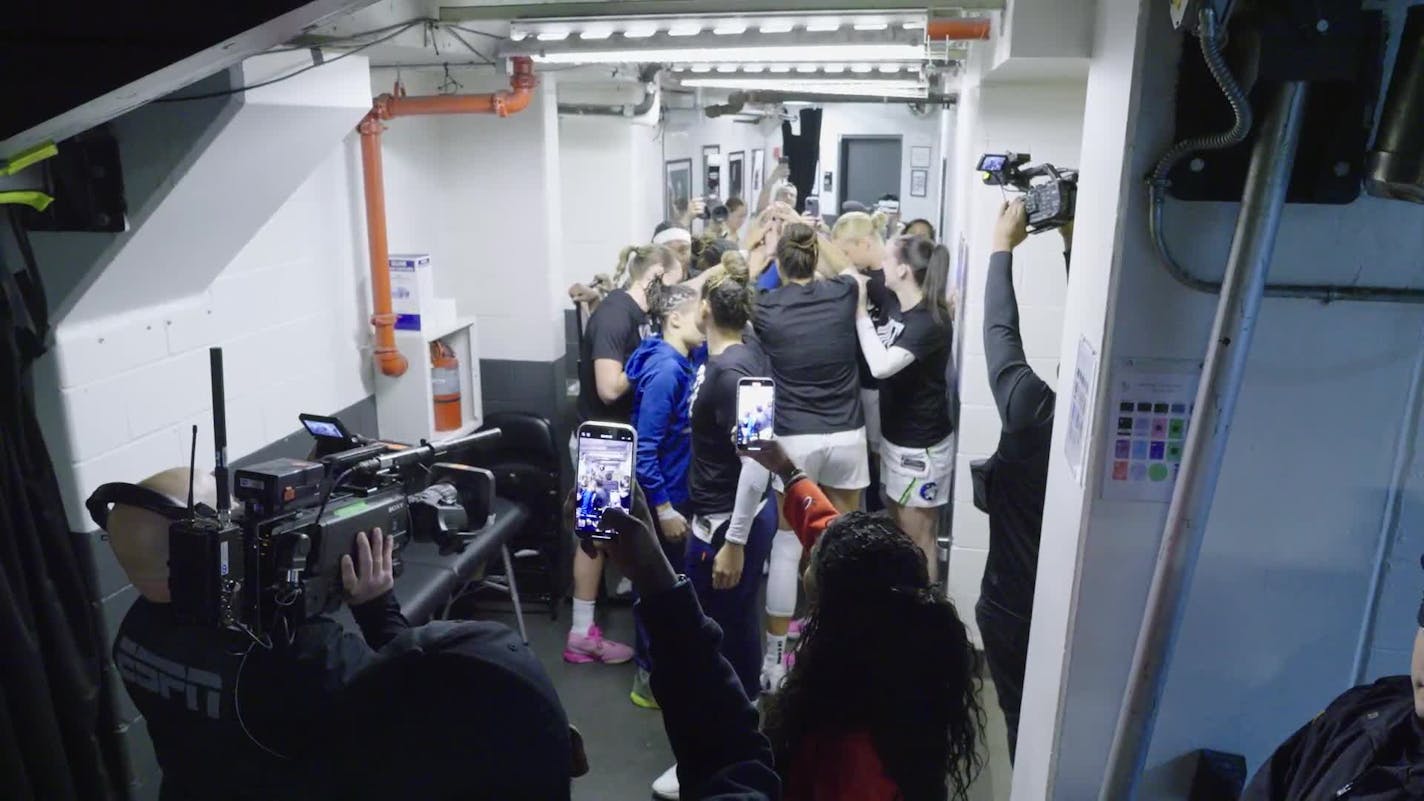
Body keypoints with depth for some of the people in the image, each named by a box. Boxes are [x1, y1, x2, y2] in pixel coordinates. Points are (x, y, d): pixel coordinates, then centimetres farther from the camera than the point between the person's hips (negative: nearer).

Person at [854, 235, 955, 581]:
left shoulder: (932, 322, -24)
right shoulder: (891, 301, -1)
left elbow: (881, 366, -36)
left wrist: (860, 312, -27)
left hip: (921, 444, -9)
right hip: (895, 435, 9)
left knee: (918, 538, 4)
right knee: (899, 529, 22)